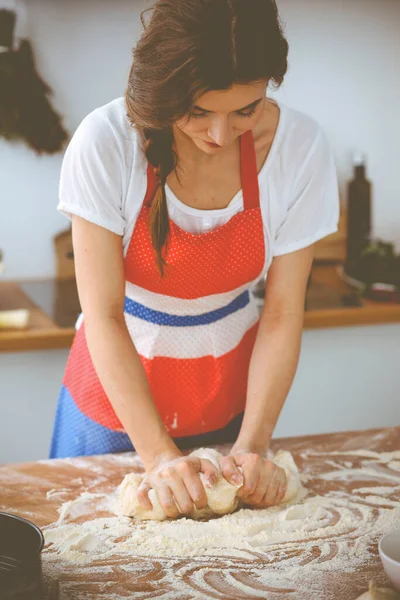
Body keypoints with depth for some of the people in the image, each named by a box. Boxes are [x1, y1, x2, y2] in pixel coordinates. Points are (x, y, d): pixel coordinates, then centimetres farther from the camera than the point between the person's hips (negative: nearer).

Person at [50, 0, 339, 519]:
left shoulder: (300, 146, -18)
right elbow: (103, 315, -20)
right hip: (119, 389, -1)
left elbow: (282, 316, -12)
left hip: (230, 393, 2)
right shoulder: (106, 142, -23)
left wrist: (253, 445, -18)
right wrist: (158, 455, -23)